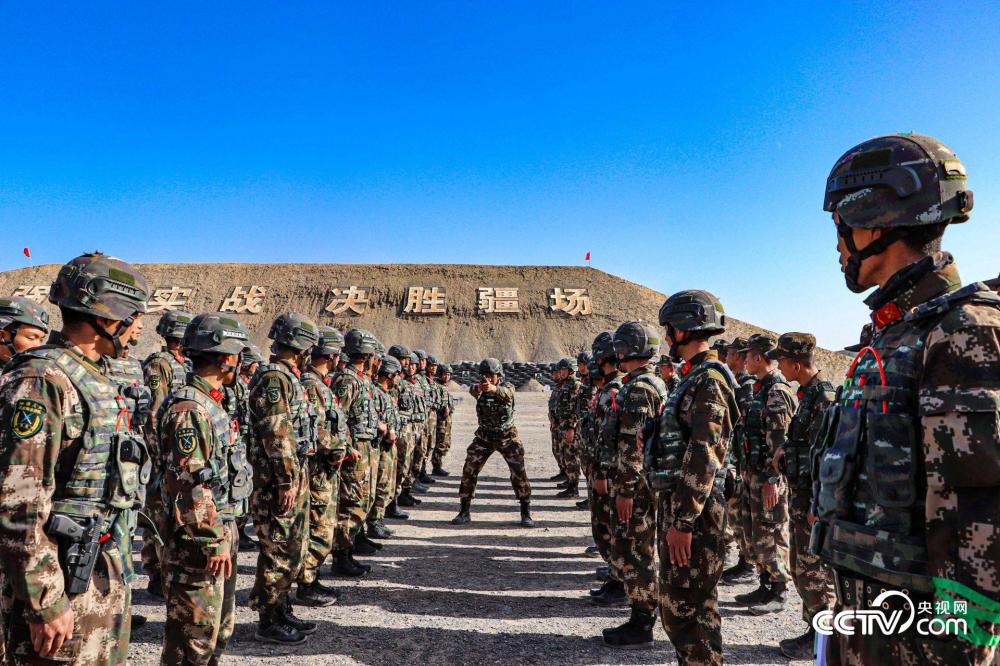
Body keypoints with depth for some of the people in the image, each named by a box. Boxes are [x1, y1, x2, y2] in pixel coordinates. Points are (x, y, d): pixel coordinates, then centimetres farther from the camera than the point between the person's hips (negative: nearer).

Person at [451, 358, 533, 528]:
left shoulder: (507, 387, -9)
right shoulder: (480, 388, -4)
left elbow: (507, 393, -35)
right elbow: (473, 391, -29)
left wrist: (493, 388, -58)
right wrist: (479, 388, -55)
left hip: (507, 437, -2)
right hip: (484, 437, 2)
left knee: (519, 472, -9)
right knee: (469, 471, -2)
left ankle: (526, 513, 5)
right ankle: (464, 512, 11)